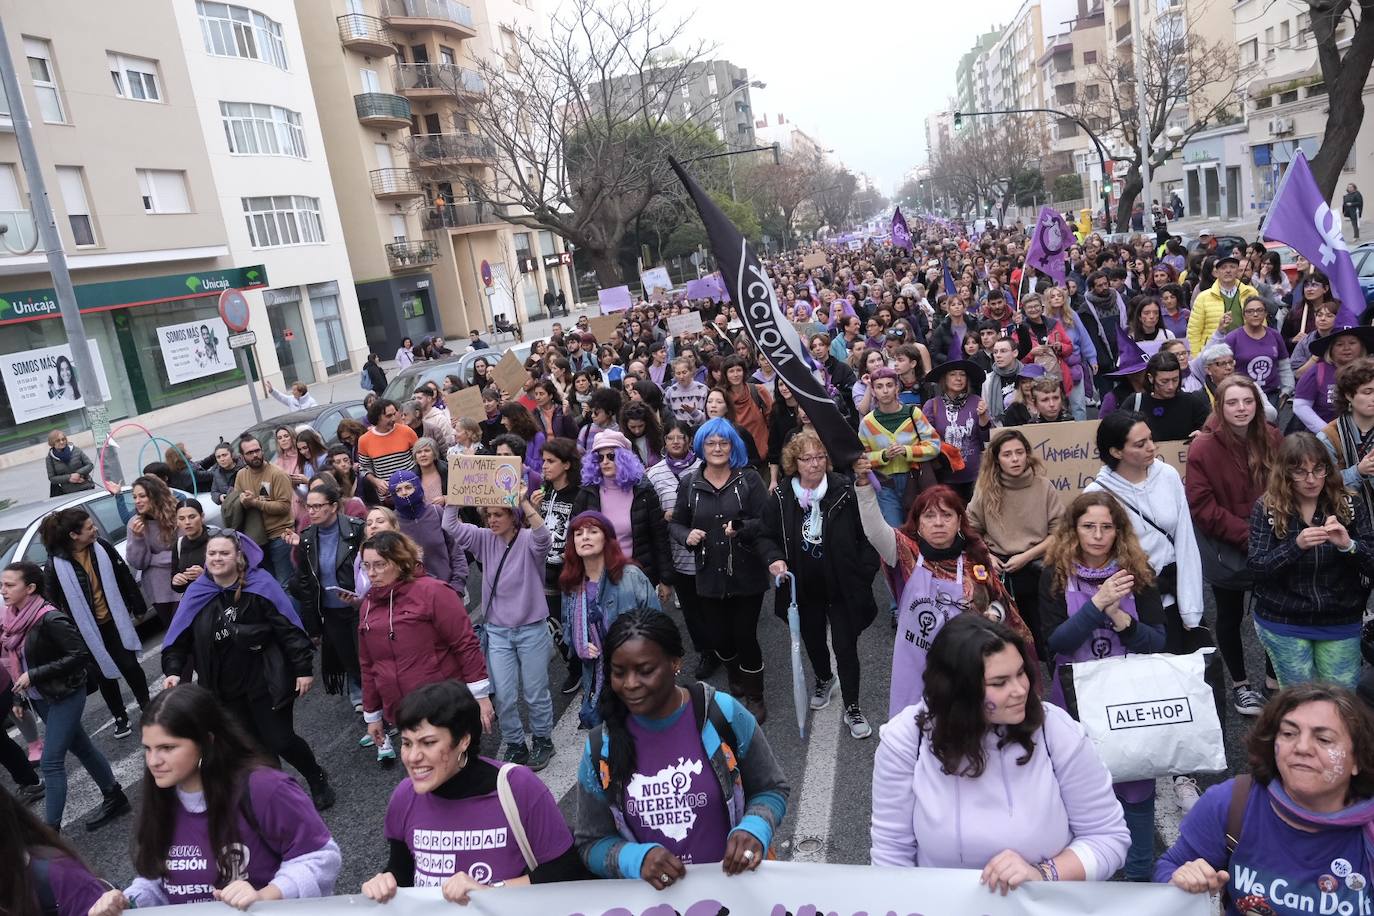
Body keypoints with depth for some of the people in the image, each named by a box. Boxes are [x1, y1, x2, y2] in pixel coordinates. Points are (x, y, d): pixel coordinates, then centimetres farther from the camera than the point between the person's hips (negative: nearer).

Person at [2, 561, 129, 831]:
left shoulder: (50, 619, -23)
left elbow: (80, 655, -25)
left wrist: (34, 676, -23)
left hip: (65, 695, -8)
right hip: (40, 698, 8)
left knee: (51, 761, -4)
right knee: (81, 748, 17)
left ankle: (51, 827, 6)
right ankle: (114, 798, 29)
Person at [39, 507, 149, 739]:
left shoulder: (102, 547, -8)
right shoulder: (56, 565, -16)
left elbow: (125, 576, 3)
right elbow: (52, 602, -9)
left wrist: (137, 607, 8)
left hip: (115, 621, 2)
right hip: (87, 630, -1)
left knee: (130, 665, 6)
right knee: (105, 675, 12)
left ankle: (147, 707, 26)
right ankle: (120, 717, 30)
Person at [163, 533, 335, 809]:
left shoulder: (260, 585, -14)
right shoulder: (197, 594, -2)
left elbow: (289, 629, -13)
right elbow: (179, 637, 4)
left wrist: (303, 668, -14)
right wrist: (173, 670, -11)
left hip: (266, 682, -4)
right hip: (225, 691, 4)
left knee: (280, 741, 1)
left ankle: (318, 780, 26)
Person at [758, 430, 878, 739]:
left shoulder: (844, 493, -14)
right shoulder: (780, 497, -8)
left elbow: (866, 536, -7)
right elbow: (766, 537, 2)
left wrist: (865, 574, -12)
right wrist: (774, 559, -17)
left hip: (842, 586, -3)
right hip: (803, 587, 3)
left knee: (846, 647, 3)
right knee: (812, 640, 24)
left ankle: (852, 708, 20)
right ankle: (824, 680, 52)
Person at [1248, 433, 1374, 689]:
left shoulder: (1350, 506, -1)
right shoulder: (1267, 508, -6)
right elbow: (1257, 567, -13)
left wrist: (1348, 545, -24)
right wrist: (1296, 546, -27)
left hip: (1341, 622, 1)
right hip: (1282, 622, -1)